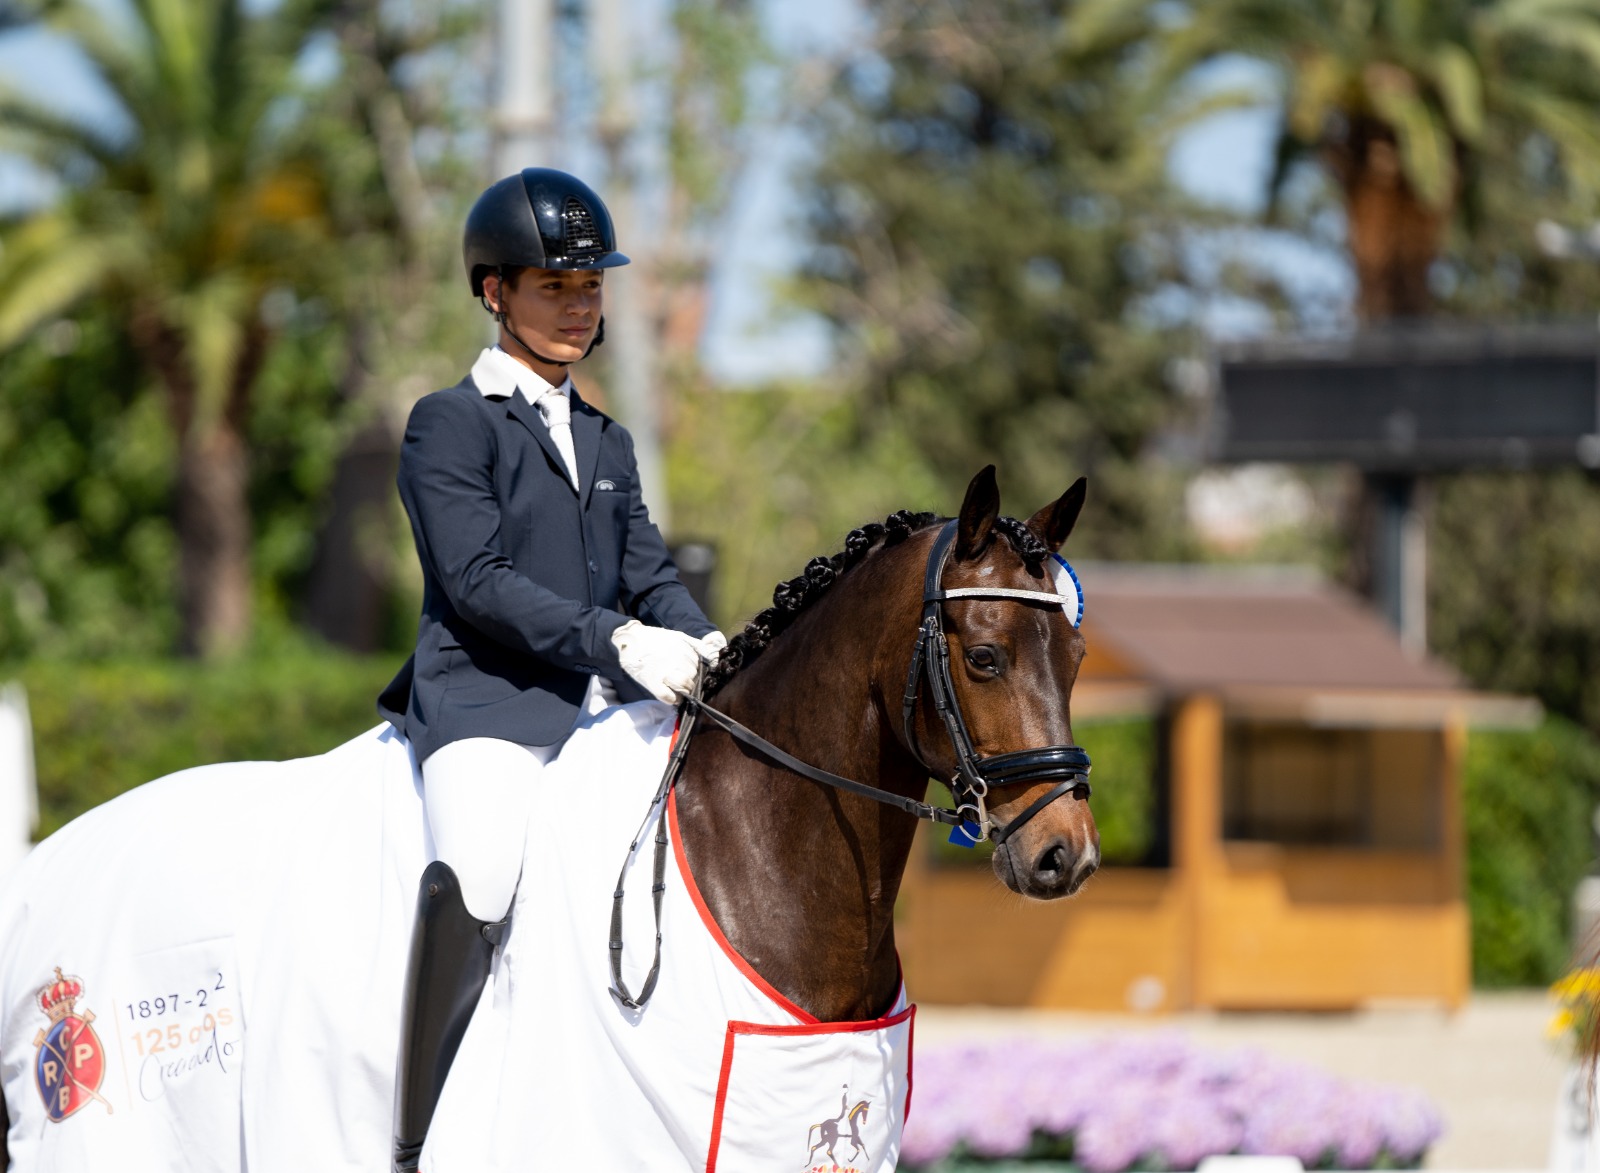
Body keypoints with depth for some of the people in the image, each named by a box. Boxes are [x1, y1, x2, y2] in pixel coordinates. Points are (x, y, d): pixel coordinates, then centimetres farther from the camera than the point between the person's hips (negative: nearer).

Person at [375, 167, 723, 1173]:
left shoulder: (606, 442, 23)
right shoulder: (451, 423, 1)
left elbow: (649, 578, 16)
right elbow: (475, 580, -11)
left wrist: (704, 646, -8)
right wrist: (619, 640, -21)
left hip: (603, 708, 7)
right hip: (482, 701, -7)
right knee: (480, 870, -33)